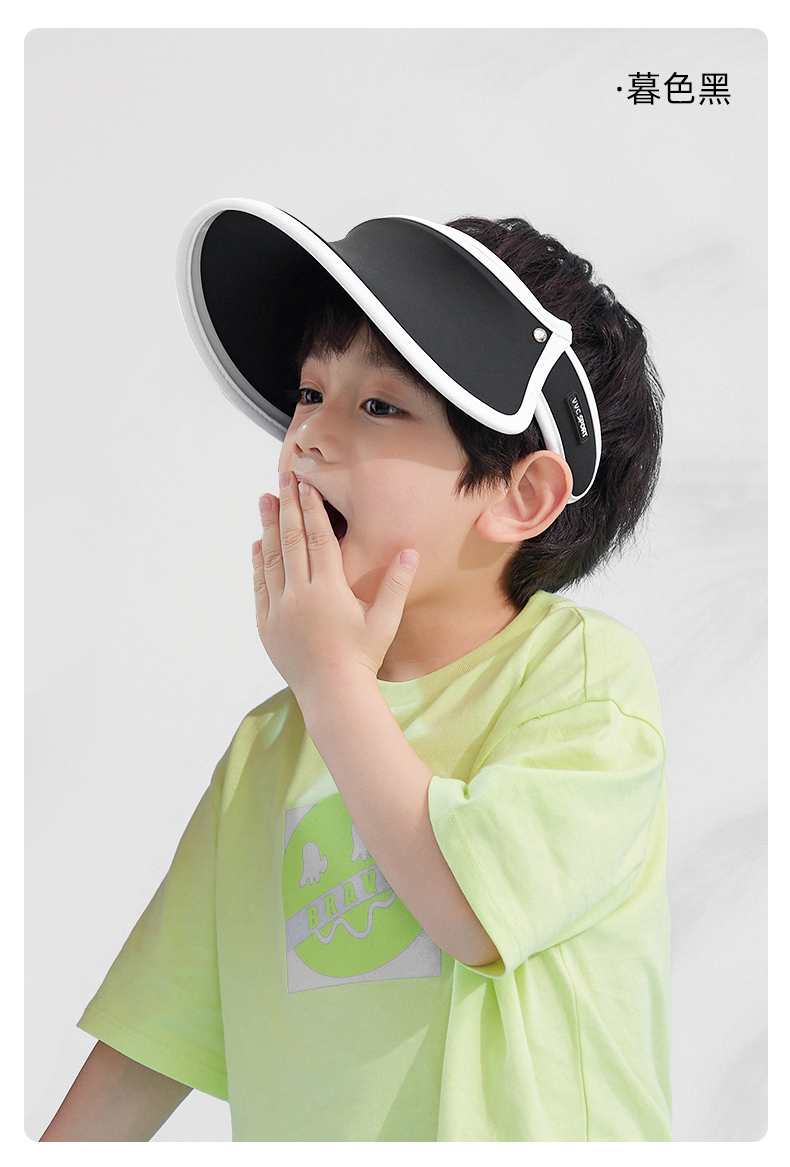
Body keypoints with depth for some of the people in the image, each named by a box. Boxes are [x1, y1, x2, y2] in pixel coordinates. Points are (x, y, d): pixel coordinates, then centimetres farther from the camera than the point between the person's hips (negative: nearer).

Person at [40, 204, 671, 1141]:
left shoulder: (587, 668, -9)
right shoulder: (268, 746, 1)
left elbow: (473, 910, -21)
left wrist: (332, 676, -14)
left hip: (530, 1132, -2)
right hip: (291, 1133, 3)